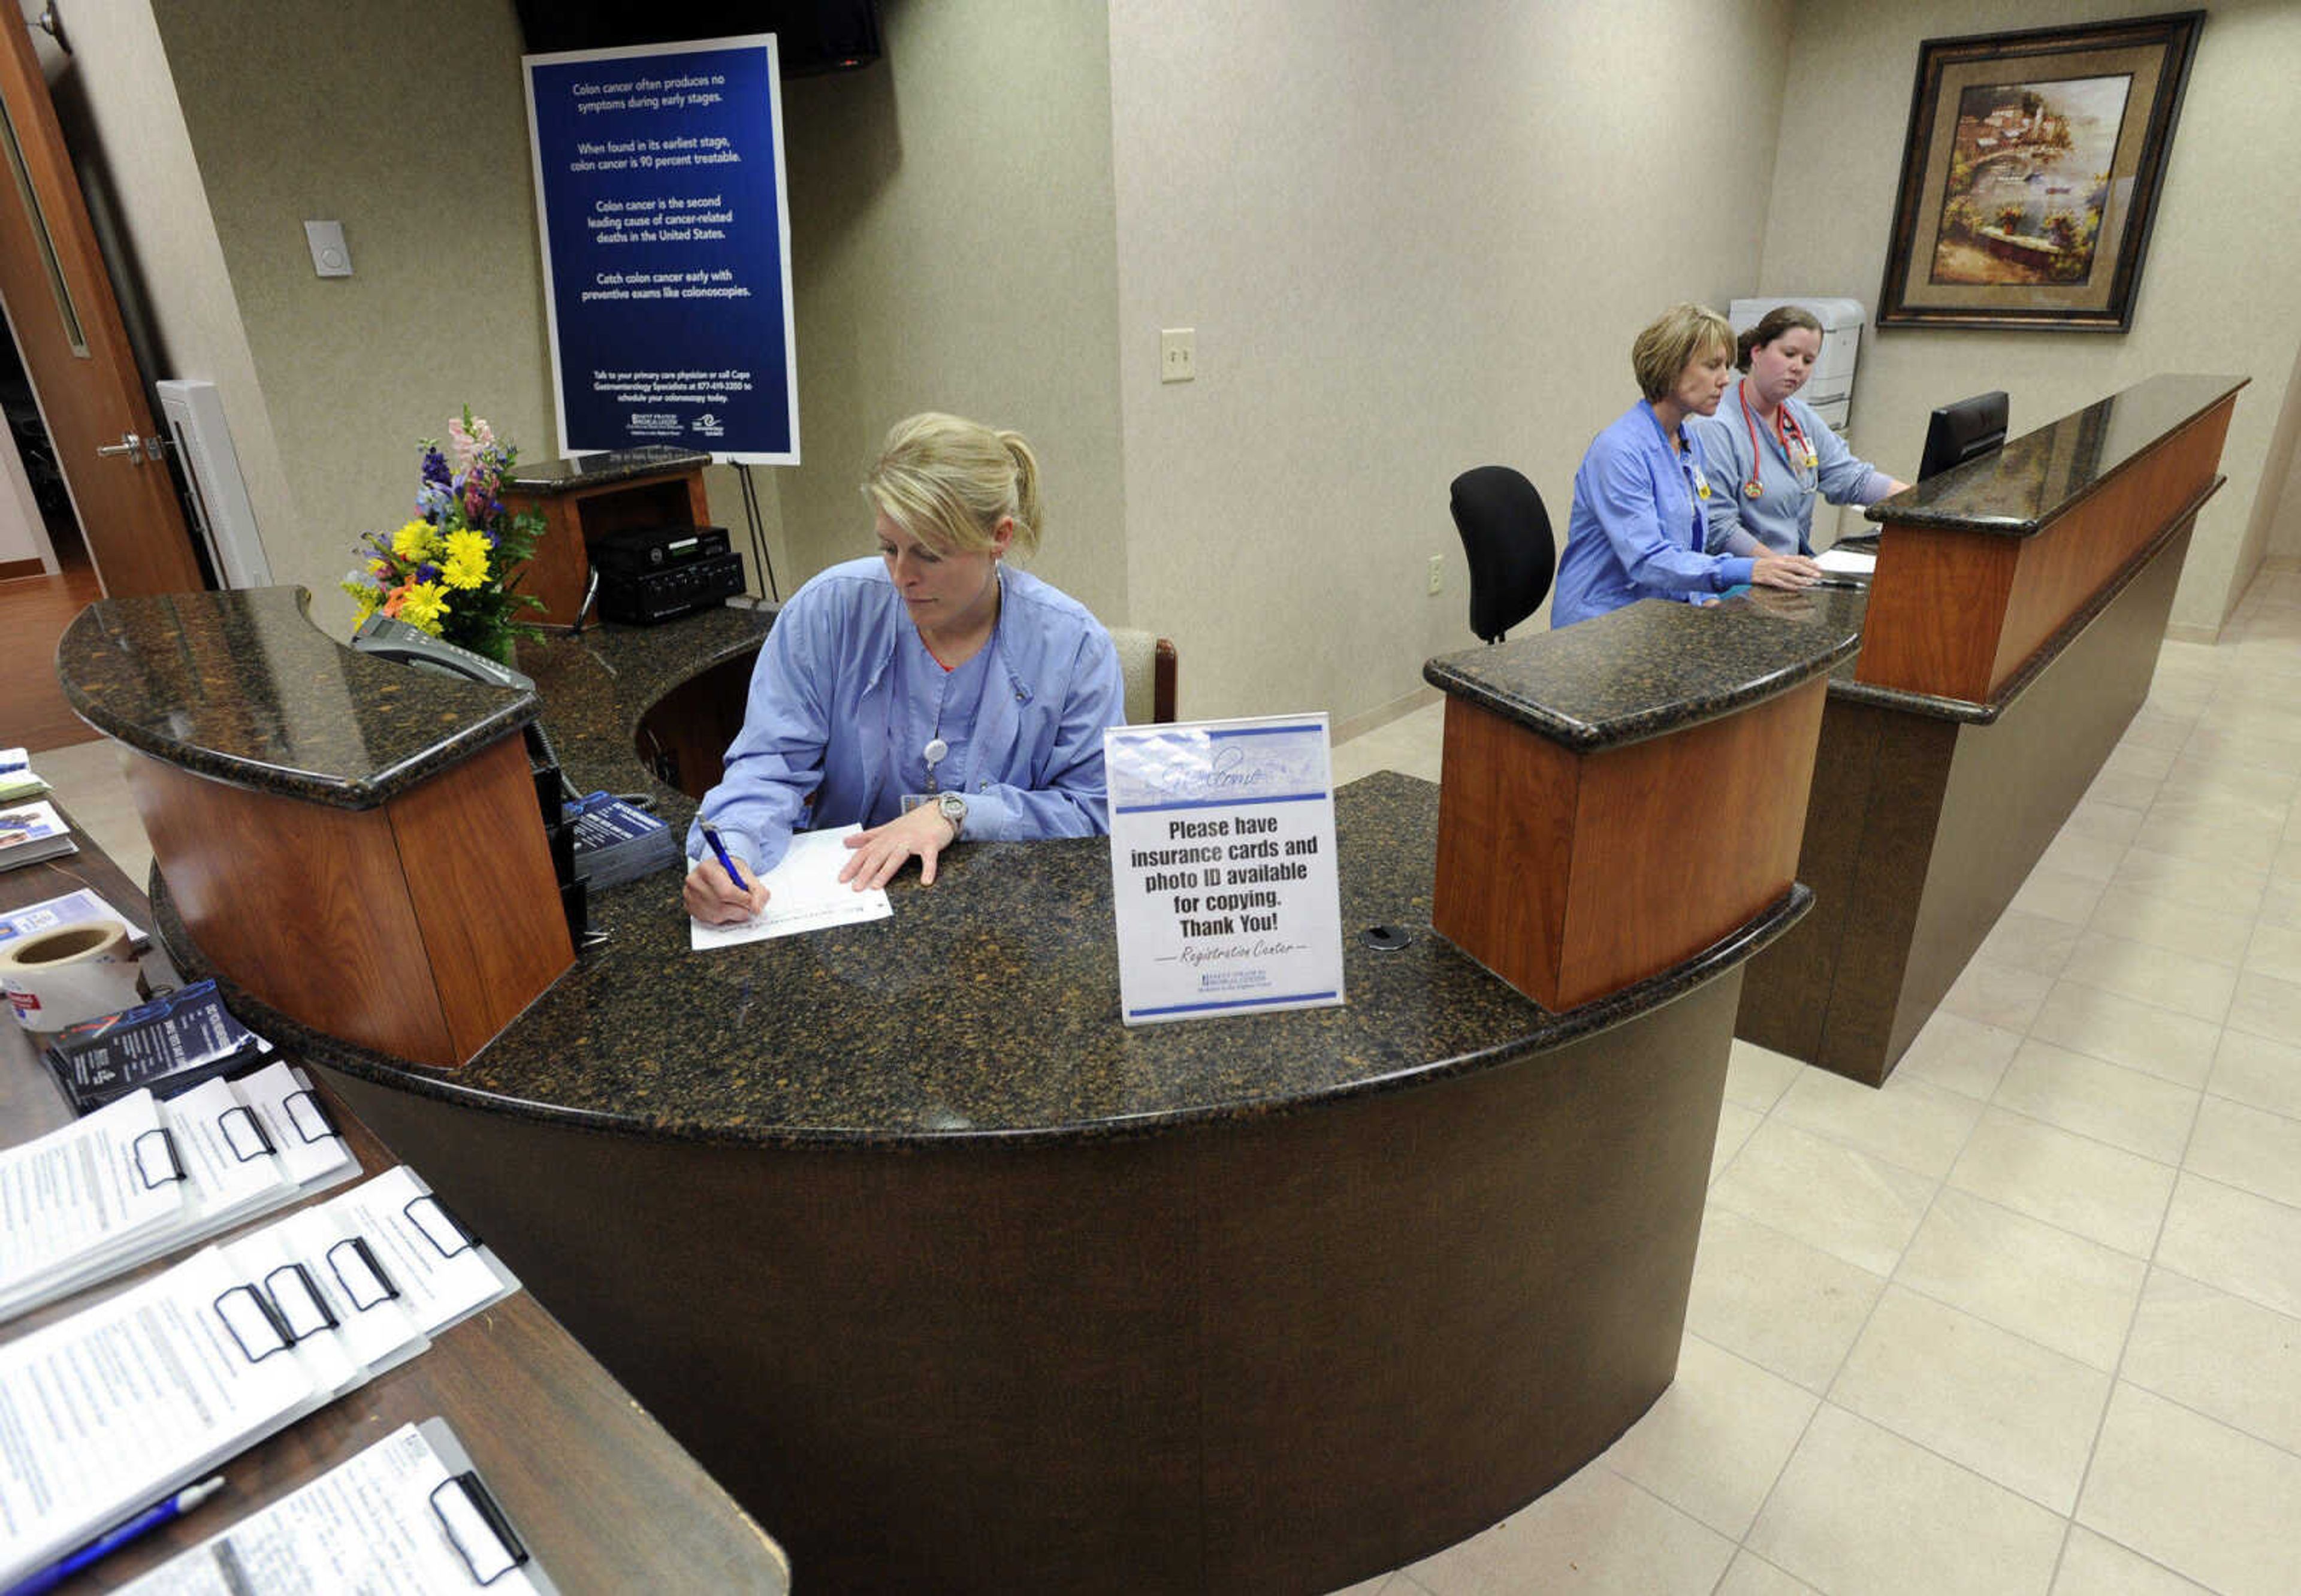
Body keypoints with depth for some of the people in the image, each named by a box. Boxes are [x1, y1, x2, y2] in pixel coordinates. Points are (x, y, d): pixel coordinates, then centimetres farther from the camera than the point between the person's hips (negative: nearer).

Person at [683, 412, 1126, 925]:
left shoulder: (1075, 645, -4)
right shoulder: (827, 612, -2)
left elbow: (1096, 813, -3)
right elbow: (769, 766, -2)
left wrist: (955, 814, -15)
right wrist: (728, 854, -23)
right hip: (839, 895, 3)